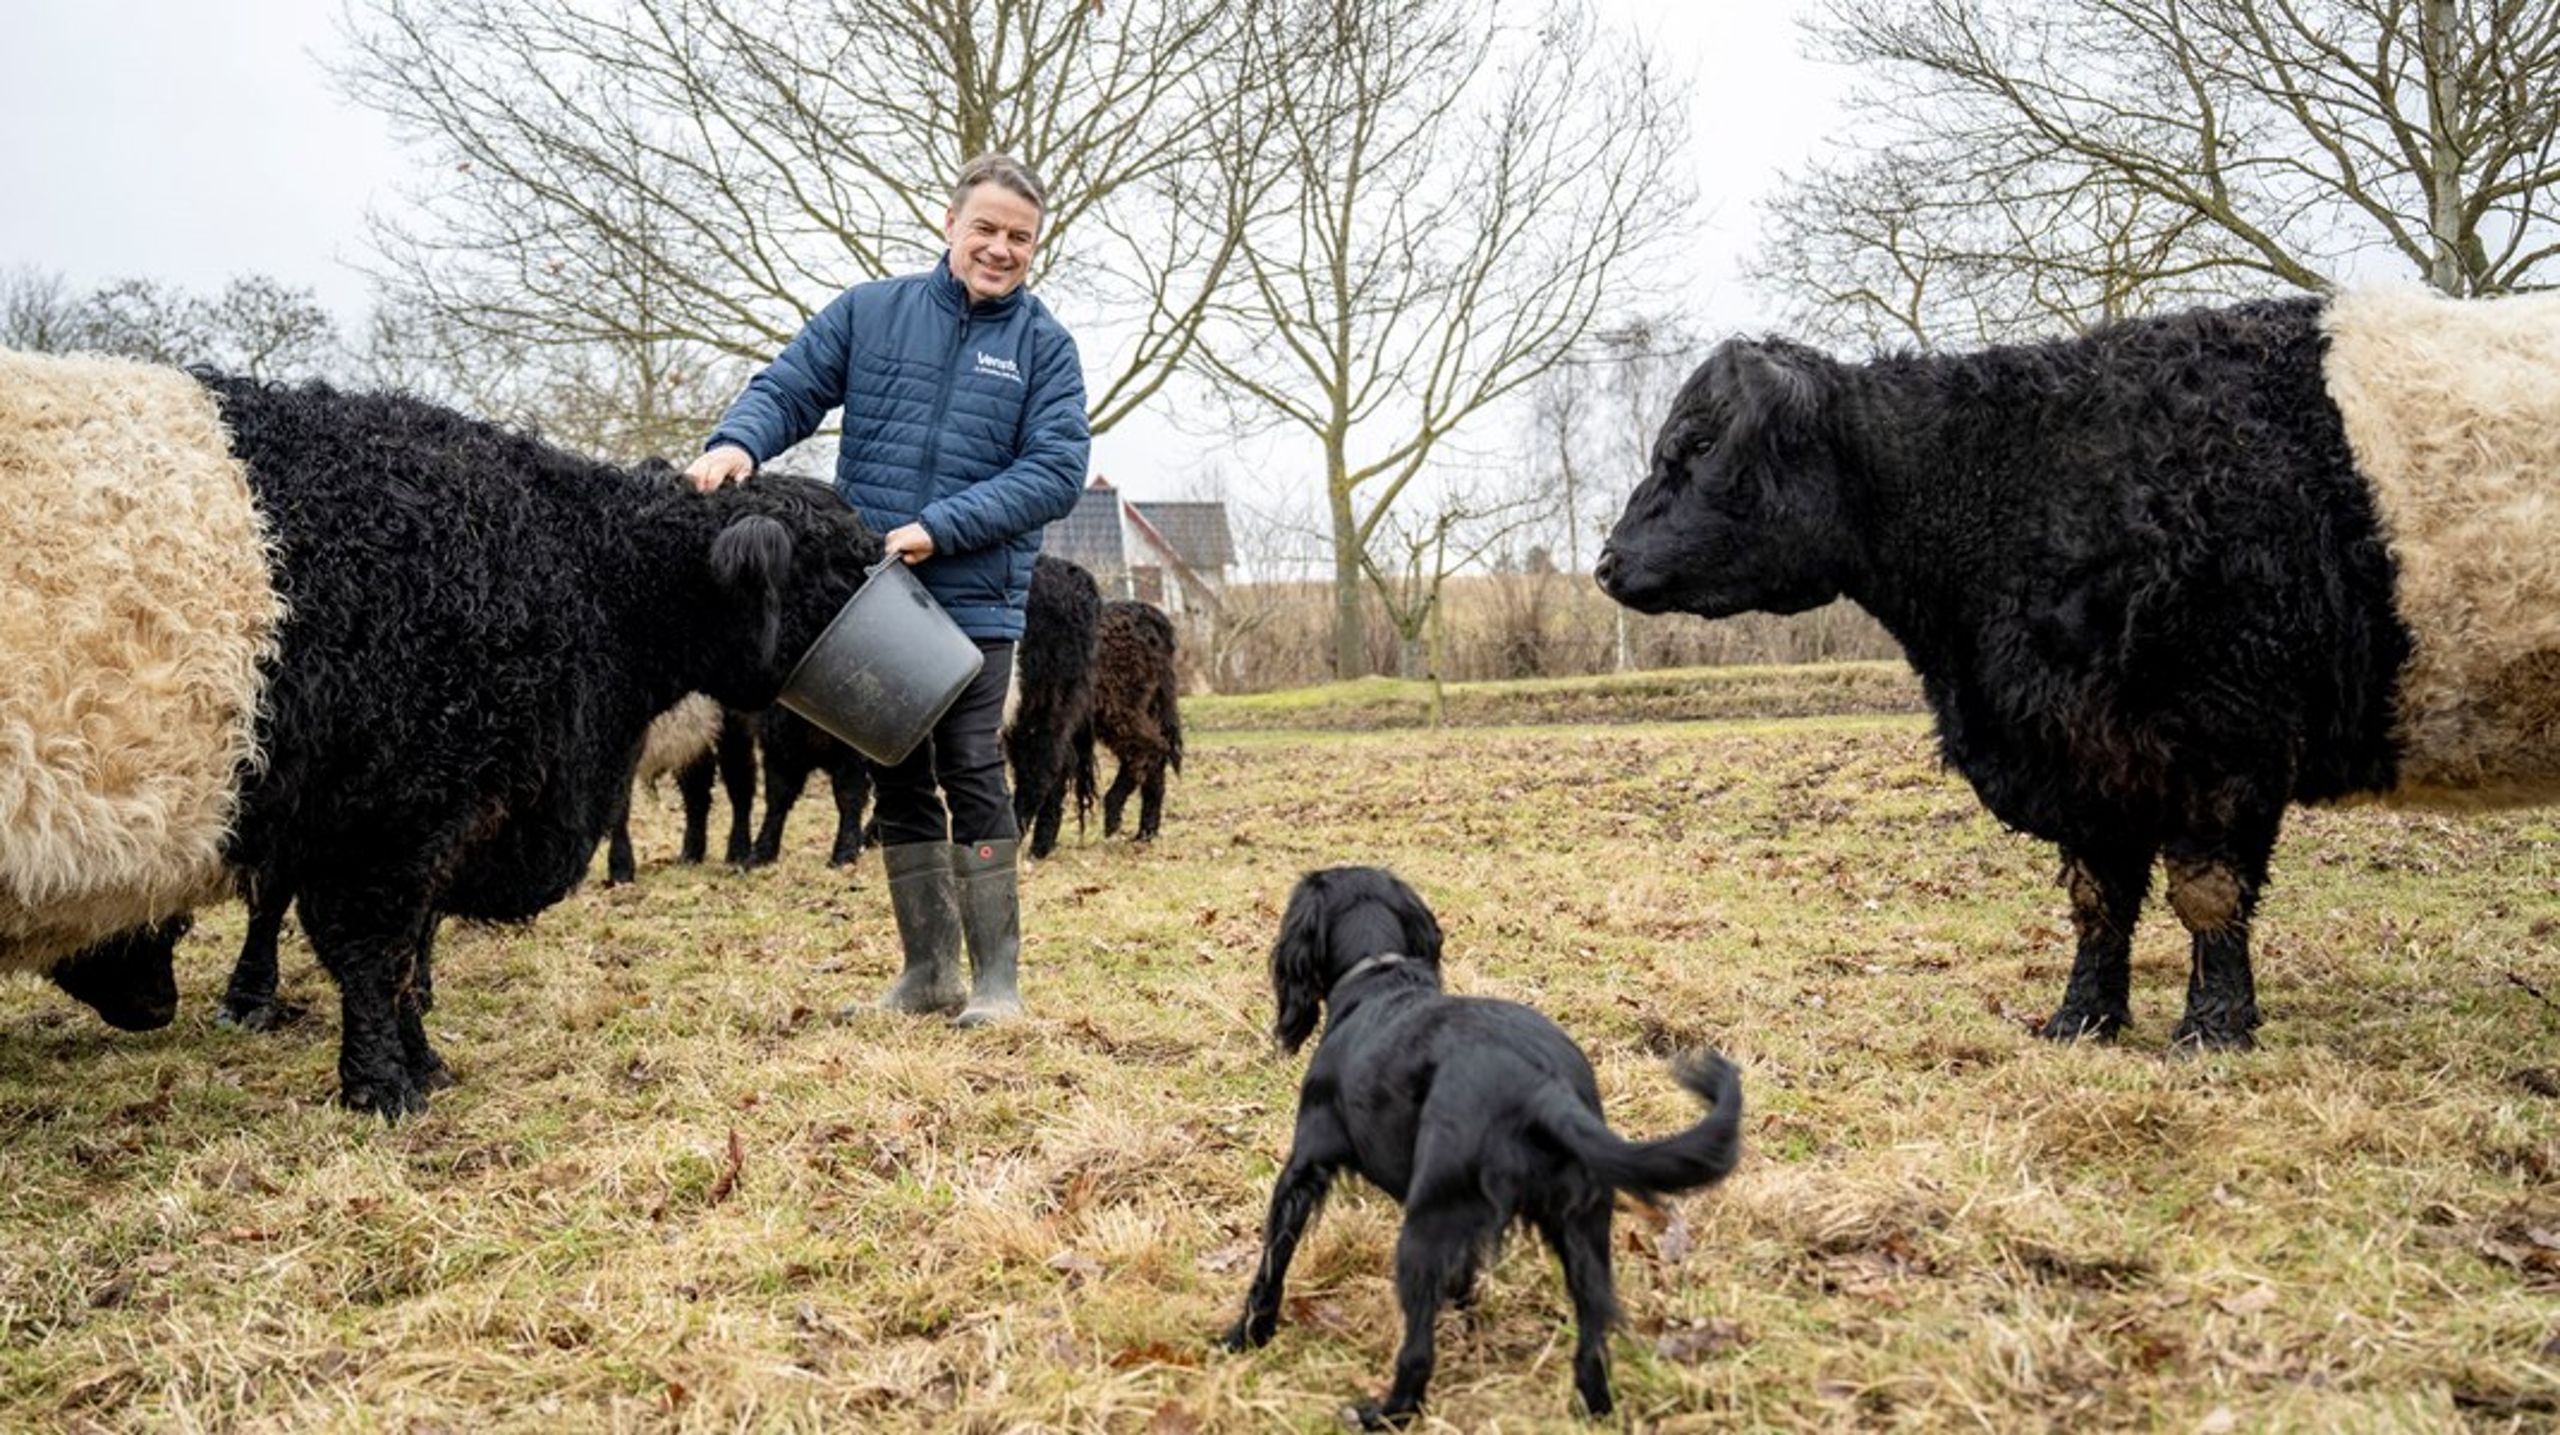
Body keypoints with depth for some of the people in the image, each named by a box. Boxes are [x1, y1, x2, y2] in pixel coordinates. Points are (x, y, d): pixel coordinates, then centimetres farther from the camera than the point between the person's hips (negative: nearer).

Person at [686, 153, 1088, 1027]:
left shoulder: (1045, 346, 2)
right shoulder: (871, 311, 8)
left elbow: (1056, 472, -7)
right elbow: (787, 388, 5)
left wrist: (940, 527, -17)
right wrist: (737, 441, -18)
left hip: (976, 600, -3)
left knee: (972, 775, -7)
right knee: (899, 784, 9)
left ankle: (996, 978, 3)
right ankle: (928, 970, 20)